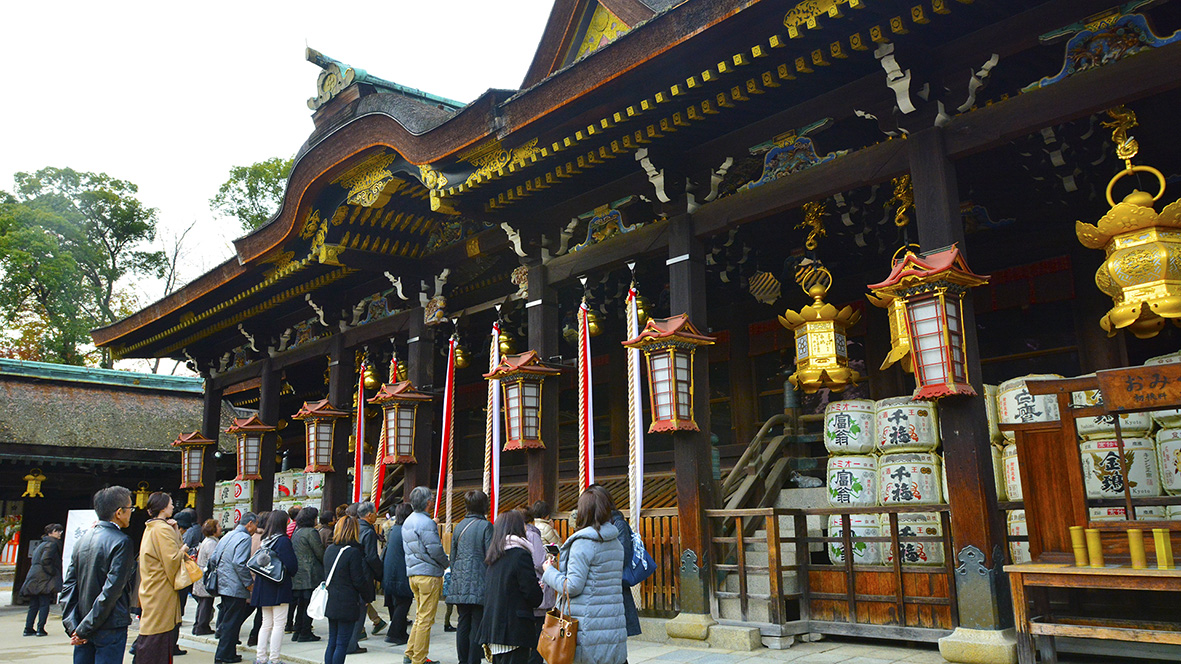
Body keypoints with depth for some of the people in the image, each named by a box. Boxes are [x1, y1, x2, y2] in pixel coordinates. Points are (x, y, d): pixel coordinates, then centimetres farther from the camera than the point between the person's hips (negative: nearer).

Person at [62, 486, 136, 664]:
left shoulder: (83, 539, 6)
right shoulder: (121, 542, -16)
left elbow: (69, 585, 5)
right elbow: (111, 590, -20)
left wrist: (72, 625, 2)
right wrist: (85, 628, -12)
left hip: (83, 629, 7)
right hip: (110, 629, -7)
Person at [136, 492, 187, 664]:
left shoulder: (150, 528, 14)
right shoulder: (162, 529, -18)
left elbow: (177, 544, 17)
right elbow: (172, 560, -25)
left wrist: (174, 528, 6)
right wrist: (182, 552, -6)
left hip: (151, 590, 10)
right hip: (162, 593, -10)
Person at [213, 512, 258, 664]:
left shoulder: (227, 536, 14)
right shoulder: (244, 538, -15)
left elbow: (214, 558, 17)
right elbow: (239, 563, -23)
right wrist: (249, 583, -16)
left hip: (223, 584, 10)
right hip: (235, 587, -9)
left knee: (226, 619, 17)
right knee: (232, 621, -1)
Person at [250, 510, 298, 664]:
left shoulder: (265, 540, 6)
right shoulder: (283, 540, -15)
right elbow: (292, 566, -15)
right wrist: (291, 573, 4)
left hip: (263, 588, 7)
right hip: (279, 588, -7)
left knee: (266, 623, 15)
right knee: (278, 624, -1)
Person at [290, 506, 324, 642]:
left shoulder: (296, 532, 14)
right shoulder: (311, 532, -12)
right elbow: (320, 553, -11)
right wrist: (326, 566, 4)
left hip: (297, 575, 8)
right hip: (310, 574, -8)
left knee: (301, 604, 14)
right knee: (309, 604, -2)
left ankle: (298, 632, 18)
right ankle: (305, 633, 0)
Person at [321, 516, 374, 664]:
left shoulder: (329, 550, 7)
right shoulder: (353, 552, -16)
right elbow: (358, 581, -13)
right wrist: (368, 597, 0)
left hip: (331, 602, 7)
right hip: (347, 604, -7)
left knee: (332, 642, 14)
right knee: (342, 643, -1)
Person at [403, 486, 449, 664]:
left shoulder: (407, 521, 13)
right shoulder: (426, 523, -16)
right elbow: (435, 549, -17)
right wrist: (446, 564, 0)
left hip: (412, 573, 9)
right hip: (429, 574, -9)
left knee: (420, 615, 18)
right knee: (426, 618, -2)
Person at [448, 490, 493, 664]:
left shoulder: (460, 526, 9)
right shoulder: (486, 526, -8)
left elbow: (453, 556, 15)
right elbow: (490, 556, -9)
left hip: (460, 581, 5)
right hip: (478, 582, -5)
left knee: (463, 623, 10)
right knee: (477, 624, -1)